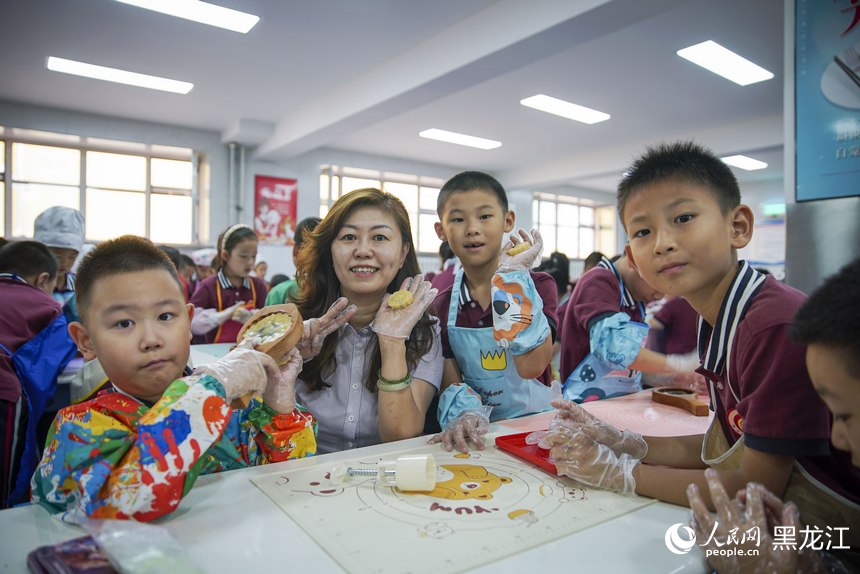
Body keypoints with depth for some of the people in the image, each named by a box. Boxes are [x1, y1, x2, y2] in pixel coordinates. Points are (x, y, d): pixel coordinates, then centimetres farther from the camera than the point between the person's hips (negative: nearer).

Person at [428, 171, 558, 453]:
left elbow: (532, 367, -18)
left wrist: (513, 275, -18)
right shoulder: (441, 306, 2)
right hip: (478, 438, 2)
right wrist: (466, 413, -21)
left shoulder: (539, 285, -3)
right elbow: (449, 382, 2)